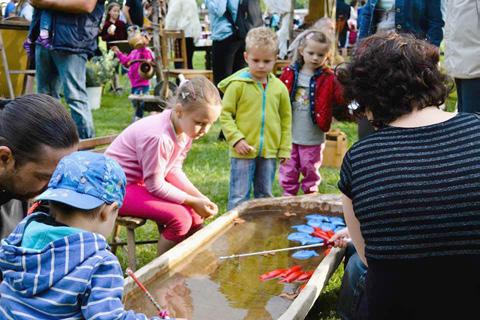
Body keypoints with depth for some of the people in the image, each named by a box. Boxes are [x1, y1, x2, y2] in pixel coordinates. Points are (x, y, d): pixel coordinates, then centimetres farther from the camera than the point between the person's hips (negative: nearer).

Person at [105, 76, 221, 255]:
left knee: (195, 214, 2)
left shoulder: (186, 130, -7)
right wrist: (193, 201, -17)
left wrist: (199, 198, -10)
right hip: (120, 188, -9)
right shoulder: (158, 137, -33)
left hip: (144, 182, 9)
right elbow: (156, 186, -23)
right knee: (180, 218, -22)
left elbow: (174, 170, 1)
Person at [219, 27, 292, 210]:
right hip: (243, 151, -4)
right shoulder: (237, 84, -9)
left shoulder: (279, 87, 2)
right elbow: (225, 114, -6)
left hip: (270, 152, 4)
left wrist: (285, 148, 8)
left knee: (265, 195, 17)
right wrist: (236, 139, -14)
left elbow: (286, 119, 10)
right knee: (239, 196, 2)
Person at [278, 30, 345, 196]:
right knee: (288, 168, 12)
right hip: (289, 134, 1)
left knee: (310, 168, 13)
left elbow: (341, 97, -15)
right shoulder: (289, 73, -1)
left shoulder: (328, 79, -6)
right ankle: (288, 194, 26)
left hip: (312, 137, -1)